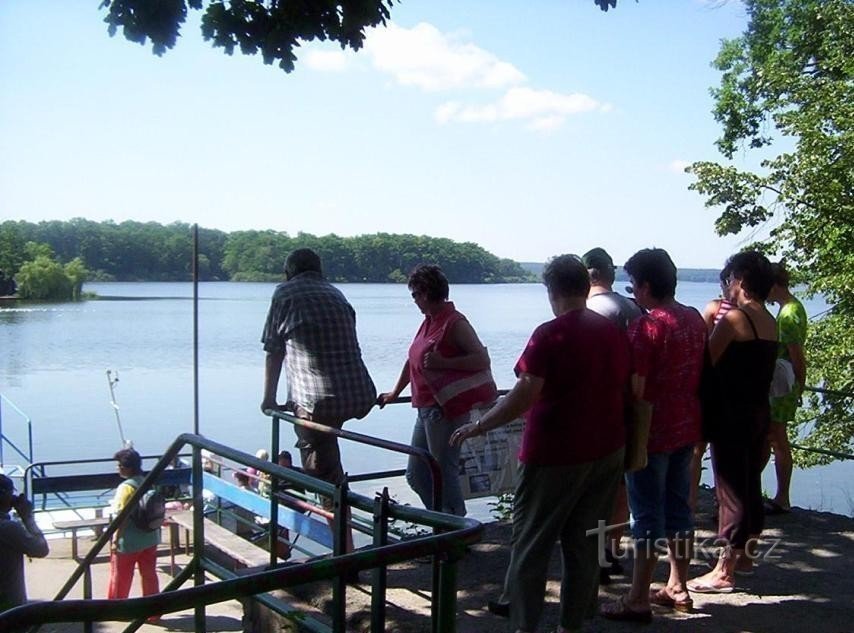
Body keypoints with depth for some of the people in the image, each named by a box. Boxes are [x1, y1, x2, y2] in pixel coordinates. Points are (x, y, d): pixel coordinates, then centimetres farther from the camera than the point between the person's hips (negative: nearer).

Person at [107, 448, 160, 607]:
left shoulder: (126, 487, -19)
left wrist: (115, 540, -14)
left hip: (129, 542, -6)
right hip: (150, 539, 6)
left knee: (120, 577, 12)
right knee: (149, 575, 12)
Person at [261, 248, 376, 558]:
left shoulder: (285, 293, 7)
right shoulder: (336, 294, 21)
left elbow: (274, 351, 10)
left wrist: (269, 399, 21)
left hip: (320, 401, -6)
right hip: (361, 396, 6)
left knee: (328, 479, 2)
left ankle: (347, 554, 1)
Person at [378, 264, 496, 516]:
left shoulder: (455, 323, -12)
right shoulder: (429, 322, 14)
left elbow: (482, 359, -20)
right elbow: (413, 360, 25)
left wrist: (443, 362, -23)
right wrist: (395, 393, 32)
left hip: (446, 411, -9)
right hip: (427, 409, 9)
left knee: (445, 474, -4)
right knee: (416, 475, 14)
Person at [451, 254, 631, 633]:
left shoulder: (550, 335, -15)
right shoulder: (615, 333, 4)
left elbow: (524, 395, -22)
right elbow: (627, 393, 11)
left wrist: (479, 426, -14)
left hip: (555, 456, -6)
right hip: (607, 453, 6)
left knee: (530, 544, 5)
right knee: (584, 545, 12)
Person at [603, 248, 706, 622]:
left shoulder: (646, 326, -19)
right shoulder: (695, 320, 6)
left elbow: (635, 388, -21)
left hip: (653, 432, -8)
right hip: (687, 428, 8)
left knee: (648, 515, -1)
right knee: (678, 508, 16)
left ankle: (638, 599, 6)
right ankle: (677, 588, 27)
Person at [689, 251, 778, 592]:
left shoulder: (735, 318, -16)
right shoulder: (770, 323, 10)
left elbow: (706, 361, -16)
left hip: (733, 414, -8)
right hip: (761, 411, 8)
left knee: (731, 489, -4)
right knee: (750, 483, 18)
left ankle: (724, 571, 1)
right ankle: (744, 553, 32)